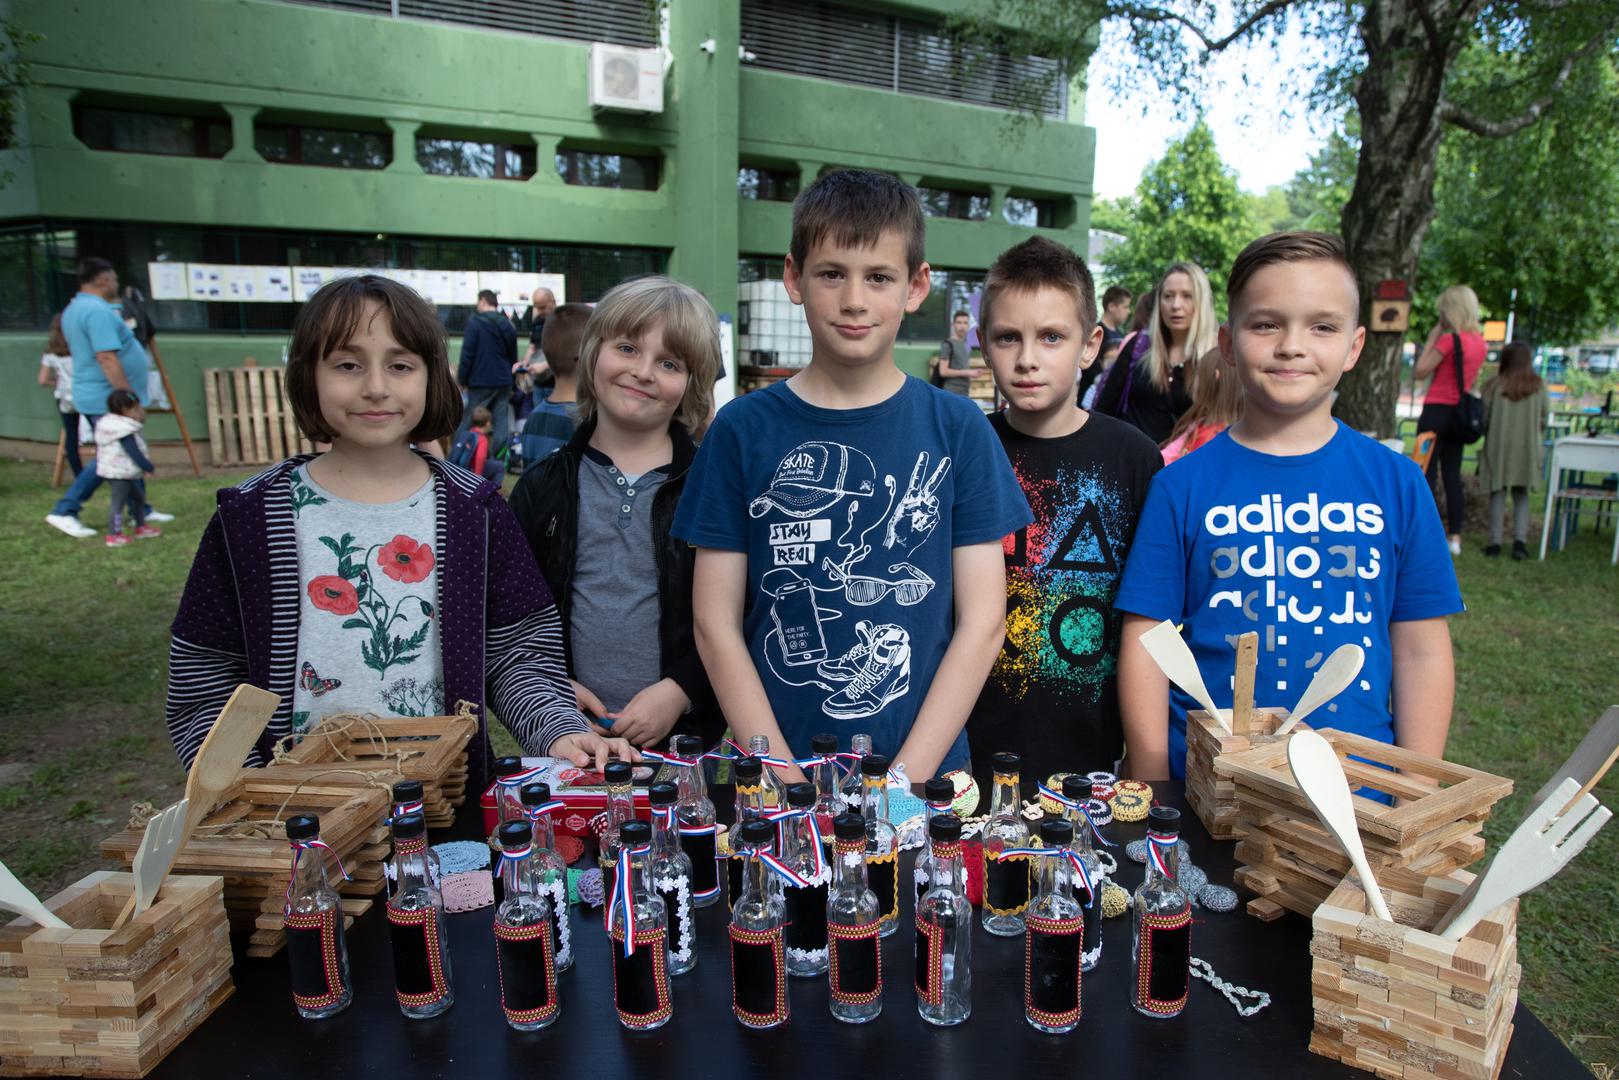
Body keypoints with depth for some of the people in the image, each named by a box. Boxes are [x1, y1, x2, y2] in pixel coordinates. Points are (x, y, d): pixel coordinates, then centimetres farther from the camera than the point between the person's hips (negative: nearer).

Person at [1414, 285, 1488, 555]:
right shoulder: (1479, 342, 9)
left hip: (1437, 411, -7)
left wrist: (1431, 338, -6)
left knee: (1427, 473, -4)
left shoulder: (1449, 339, -14)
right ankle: (1455, 537, 12)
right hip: (1460, 412, 7)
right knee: (1452, 475, 11)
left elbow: (1419, 373, -12)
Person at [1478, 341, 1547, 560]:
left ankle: (1495, 541, 5)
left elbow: (1484, 418, -4)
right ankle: (1520, 538, 0)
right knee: (1521, 494, 11)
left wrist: (1484, 441, 13)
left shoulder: (1494, 386, -7)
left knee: (1498, 493, 7)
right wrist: (1539, 442, 20)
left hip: (1498, 446, -1)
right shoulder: (1538, 386, -1)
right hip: (1526, 448, 2)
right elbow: (1544, 419, 4)